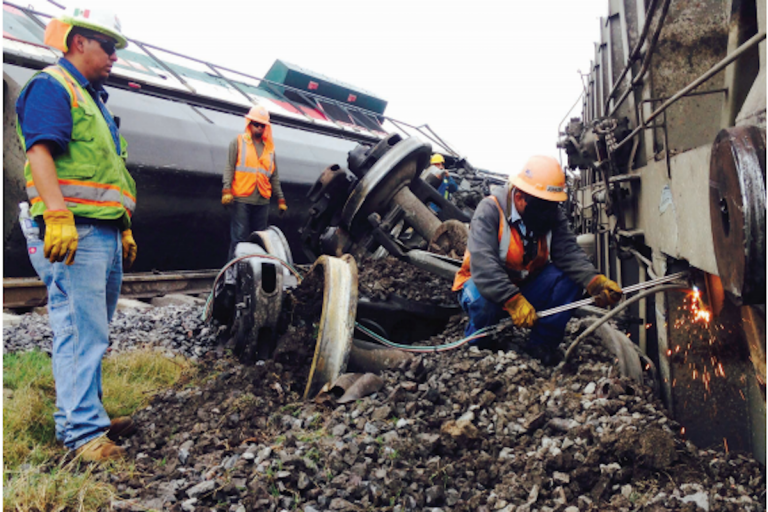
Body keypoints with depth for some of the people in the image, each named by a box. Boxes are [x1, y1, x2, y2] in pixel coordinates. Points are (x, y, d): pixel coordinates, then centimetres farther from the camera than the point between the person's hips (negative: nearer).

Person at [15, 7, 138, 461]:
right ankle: (84, 432, -6)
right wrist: (58, 216, -28)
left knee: (94, 333, 12)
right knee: (81, 331, -10)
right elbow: (39, 152, -17)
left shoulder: (93, 99, 27)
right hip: (73, 235, -10)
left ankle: (81, 416, 22)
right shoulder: (51, 86, -2)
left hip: (105, 235, 10)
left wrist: (125, 228, 24)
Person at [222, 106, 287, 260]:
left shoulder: (270, 147, 16)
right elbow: (229, 168, 0)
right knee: (239, 237, -6)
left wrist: (281, 199, 13)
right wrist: (226, 190, -13)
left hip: (262, 201, 4)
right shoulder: (238, 142, 6)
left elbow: (274, 176, 18)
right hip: (242, 199, -4)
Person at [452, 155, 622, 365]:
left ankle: (541, 343, -7)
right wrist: (513, 301, -44)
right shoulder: (490, 209, -24)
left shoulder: (553, 216, -5)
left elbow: (569, 252, -18)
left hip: (526, 287, 5)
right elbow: (482, 262, -35)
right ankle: (478, 343, -6)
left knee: (570, 277, -19)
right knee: (482, 300, -40)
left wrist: (595, 281, -38)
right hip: (486, 285, -5)